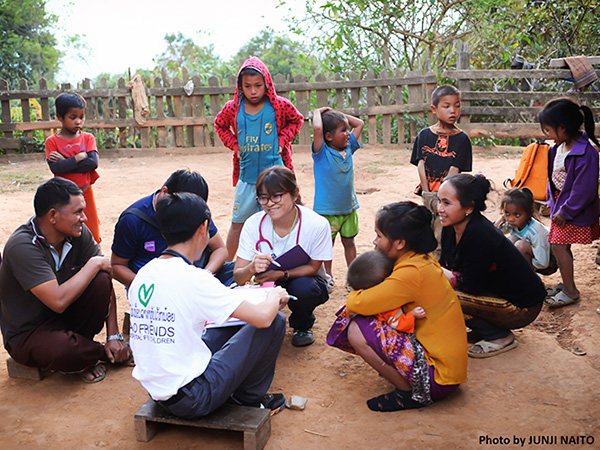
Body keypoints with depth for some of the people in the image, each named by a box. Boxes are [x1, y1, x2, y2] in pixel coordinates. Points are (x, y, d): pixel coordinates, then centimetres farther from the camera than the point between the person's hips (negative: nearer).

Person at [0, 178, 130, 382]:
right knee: (61, 350, -38)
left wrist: (113, 336, -14)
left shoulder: (79, 233, -9)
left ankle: (80, 346, -1)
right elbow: (58, 301, -35)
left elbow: (107, 283, -7)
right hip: (27, 334, -5)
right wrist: (93, 264, -23)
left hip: (65, 316, 5)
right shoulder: (22, 247, -27)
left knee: (101, 281, -21)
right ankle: (103, 353, -3)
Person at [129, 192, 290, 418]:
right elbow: (263, 316, -19)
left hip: (157, 392, 8)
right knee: (275, 322, -2)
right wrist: (275, 296, 3)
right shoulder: (193, 279, -21)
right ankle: (249, 397, 16)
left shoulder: (142, 275, 1)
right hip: (192, 400, -8)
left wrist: (223, 297, 22)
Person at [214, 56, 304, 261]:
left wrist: (282, 140, -1)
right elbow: (220, 125, 19)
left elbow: (297, 120, 12)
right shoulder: (233, 108, -1)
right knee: (237, 223, 12)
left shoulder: (279, 105, -6)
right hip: (246, 177, 2)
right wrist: (235, 145, 4)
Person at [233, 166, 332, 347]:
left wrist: (281, 274, -31)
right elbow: (238, 277, -19)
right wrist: (252, 268, -44)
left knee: (303, 288, -35)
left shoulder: (317, 225, -23)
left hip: (304, 278, -1)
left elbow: (313, 267, -13)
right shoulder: (253, 224, -18)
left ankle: (302, 326, 1)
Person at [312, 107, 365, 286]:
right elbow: (317, 128, -31)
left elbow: (360, 123, 11)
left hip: (349, 207, 5)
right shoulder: (322, 152, -14)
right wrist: (318, 112, -13)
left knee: (349, 241, 14)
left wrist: (338, 115, 4)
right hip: (327, 209, -5)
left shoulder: (348, 148, 3)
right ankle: (327, 276, 22)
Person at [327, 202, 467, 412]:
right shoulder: (423, 259, 3)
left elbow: (356, 304, -22)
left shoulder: (411, 273, -25)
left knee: (357, 332, -15)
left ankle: (409, 393, -3)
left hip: (439, 378, -9)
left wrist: (355, 293, 2)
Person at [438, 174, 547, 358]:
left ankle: (501, 338, -2)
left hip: (522, 308, -9)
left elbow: (471, 285, -25)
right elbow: (445, 264, 1)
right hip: (495, 291, 9)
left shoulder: (479, 235, -30)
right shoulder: (451, 228, -5)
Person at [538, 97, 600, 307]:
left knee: (559, 246, -6)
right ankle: (566, 284, 31)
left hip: (575, 211, -8)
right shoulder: (558, 148, 1)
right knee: (559, 246, 14)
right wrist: (552, 202, 11)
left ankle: (570, 291, 6)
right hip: (561, 206, 8)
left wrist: (564, 211, -17)